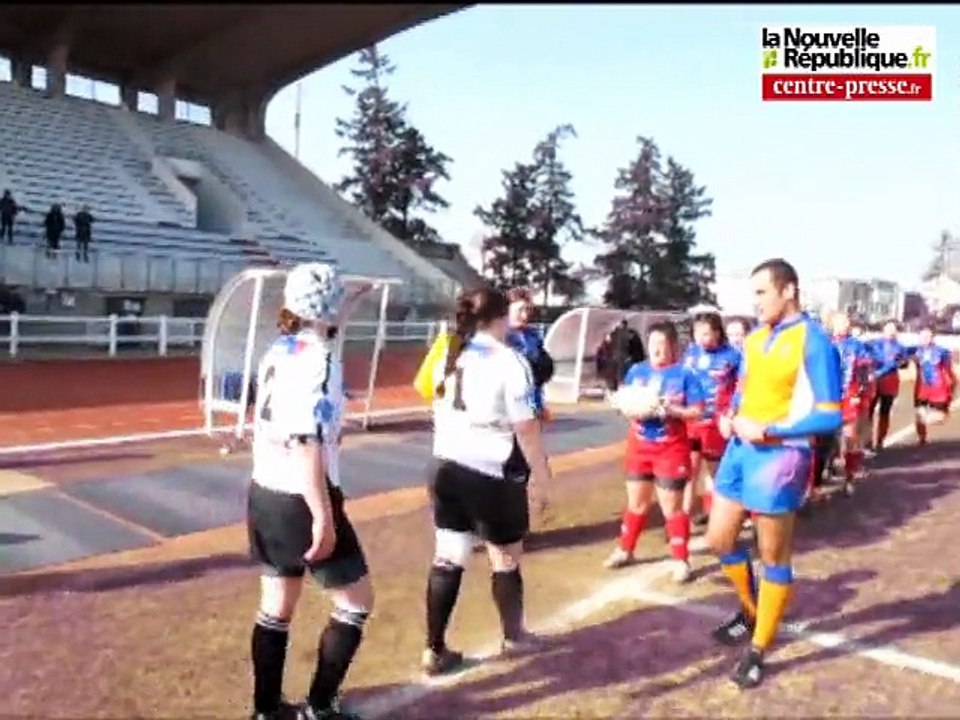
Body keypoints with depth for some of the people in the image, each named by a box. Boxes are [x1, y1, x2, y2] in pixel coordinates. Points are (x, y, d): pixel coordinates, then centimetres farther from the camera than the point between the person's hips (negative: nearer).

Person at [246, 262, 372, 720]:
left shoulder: (278, 352, 6)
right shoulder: (317, 358, -19)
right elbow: (306, 445, -23)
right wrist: (323, 517, -21)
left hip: (265, 495, 8)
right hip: (301, 502, -8)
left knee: (276, 607, 17)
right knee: (356, 602, 8)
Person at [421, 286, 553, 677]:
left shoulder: (449, 359, 10)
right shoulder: (510, 361, -13)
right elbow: (526, 428, -15)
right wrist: (541, 476, -6)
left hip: (446, 469, 6)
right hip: (493, 474, -6)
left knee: (447, 559, 11)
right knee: (506, 559, 14)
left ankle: (434, 650, 15)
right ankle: (513, 636, 33)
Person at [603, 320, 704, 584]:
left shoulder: (684, 374, -9)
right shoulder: (636, 371, 3)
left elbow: (697, 412, -10)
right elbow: (624, 404, 5)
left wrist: (670, 410, -25)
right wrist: (635, 411, -17)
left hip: (671, 449, -4)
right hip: (639, 446, 4)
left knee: (671, 507, 2)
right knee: (636, 503, 17)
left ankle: (681, 560, 15)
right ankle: (625, 550, 32)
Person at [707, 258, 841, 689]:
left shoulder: (813, 341, -12)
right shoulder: (753, 340, 9)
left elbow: (830, 416, -15)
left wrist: (767, 431, -19)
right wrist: (730, 417, 1)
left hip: (780, 455, -7)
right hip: (740, 448, 7)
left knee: (774, 557, 7)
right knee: (720, 539, 14)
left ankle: (758, 651, 21)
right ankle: (751, 611, 40)